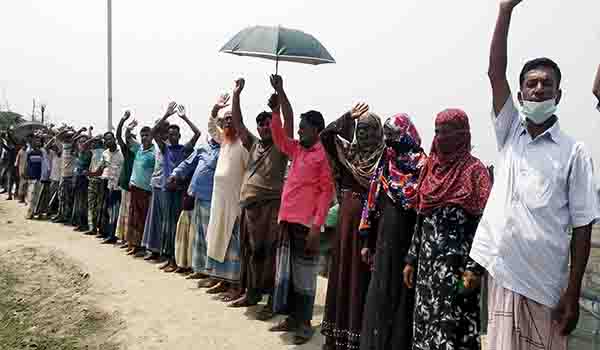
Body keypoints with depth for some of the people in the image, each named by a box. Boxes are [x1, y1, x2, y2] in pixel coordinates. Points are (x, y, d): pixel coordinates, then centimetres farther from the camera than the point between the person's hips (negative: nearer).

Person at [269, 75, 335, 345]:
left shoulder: (323, 154, -9)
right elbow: (277, 133, 17)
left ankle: (305, 323, 14)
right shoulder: (296, 150, 11)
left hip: (307, 223, -8)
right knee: (286, 272, 14)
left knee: (304, 275, 2)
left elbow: (327, 191, -13)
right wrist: (278, 98, 10)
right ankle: (292, 318, 26)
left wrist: (317, 226, -18)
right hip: (288, 220, 8)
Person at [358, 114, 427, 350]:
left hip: (407, 239, -5)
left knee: (401, 292, 3)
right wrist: (367, 240, 10)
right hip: (384, 238, 5)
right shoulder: (384, 163, 10)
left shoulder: (422, 165, -7)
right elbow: (372, 202, 11)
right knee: (379, 292, 10)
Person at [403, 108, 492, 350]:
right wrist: (411, 259, 13)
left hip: (456, 261, -6)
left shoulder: (474, 170, -6)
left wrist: (474, 268, -18)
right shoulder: (431, 167, 11)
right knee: (424, 320, 12)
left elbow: (482, 222, -11)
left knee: (451, 326, -2)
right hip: (428, 259, 6)